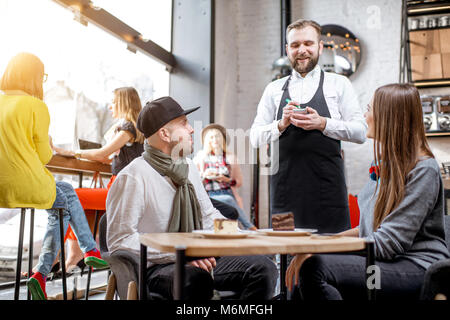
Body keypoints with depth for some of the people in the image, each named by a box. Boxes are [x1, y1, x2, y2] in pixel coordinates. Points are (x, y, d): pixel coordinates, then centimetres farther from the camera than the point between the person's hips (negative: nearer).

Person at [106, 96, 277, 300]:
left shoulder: (188, 167, 13)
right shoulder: (133, 177, -11)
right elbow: (120, 239, -14)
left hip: (199, 260, 7)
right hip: (156, 267, -7)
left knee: (263, 268, -15)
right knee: (196, 278, -40)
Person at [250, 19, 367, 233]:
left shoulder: (339, 84, 11)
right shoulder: (274, 89, 15)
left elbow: (360, 132, 3)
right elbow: (255, 137, 9)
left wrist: (322, 124, -12)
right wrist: (281, 124, -9)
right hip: (285, 189, 2)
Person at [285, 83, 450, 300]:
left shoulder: (423, 169, -12)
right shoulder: (384, 162, 16)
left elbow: (389, 243, -18)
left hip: (418, 268, -8)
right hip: (387, 263, 8)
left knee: (314, 268, -27)